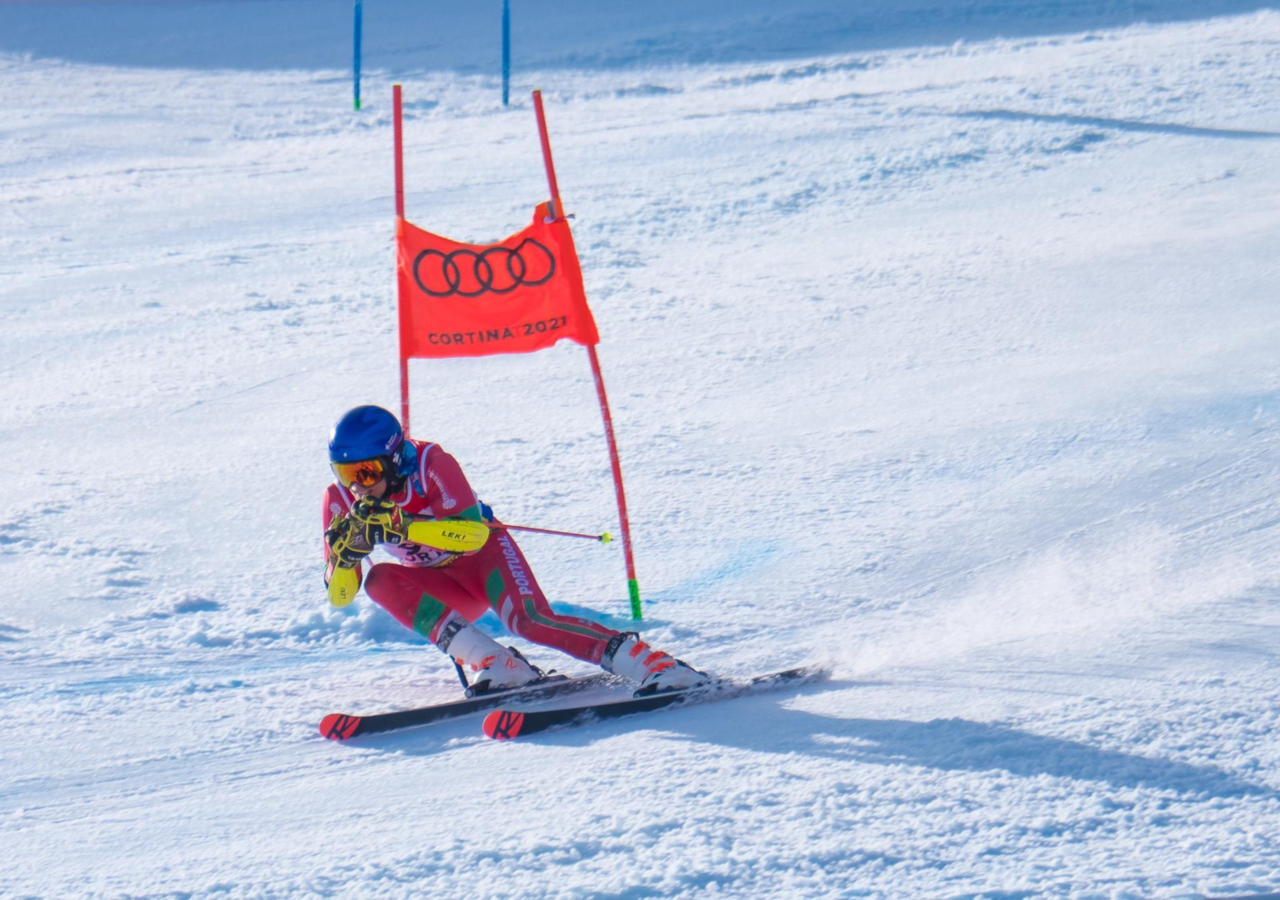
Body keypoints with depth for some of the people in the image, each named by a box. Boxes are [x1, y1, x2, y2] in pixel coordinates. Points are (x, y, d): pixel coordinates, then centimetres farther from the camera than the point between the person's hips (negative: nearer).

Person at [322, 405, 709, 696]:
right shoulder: (341, 501, -12)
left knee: (528, 619, -32)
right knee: (380, 580, -25)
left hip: (484, 552, -5)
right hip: (451, 590, 5)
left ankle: (656, 666, -34)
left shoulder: (431, 463, -23)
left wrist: (401, 525, -45)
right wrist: (348, 551, -33)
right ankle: (497, 665, -31)